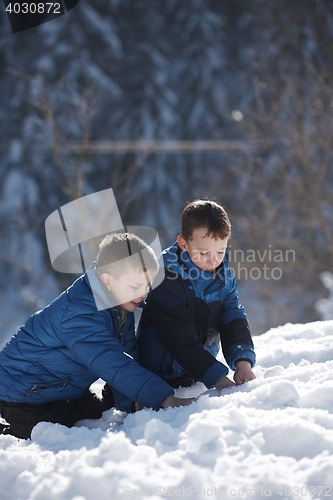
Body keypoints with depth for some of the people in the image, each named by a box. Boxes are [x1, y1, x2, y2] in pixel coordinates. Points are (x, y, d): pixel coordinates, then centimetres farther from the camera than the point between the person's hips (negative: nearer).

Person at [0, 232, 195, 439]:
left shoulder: (120, 302, -6)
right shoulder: (79, 316, -37)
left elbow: (126, 355, -3)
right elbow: (115, 367, -44)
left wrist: (131, 406, -11)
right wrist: (166, 399, -49)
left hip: (70, 389, 9)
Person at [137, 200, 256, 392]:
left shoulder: (224, 276, -1)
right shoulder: (166, 281, -24)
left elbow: (234, 320, -6)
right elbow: (179, 340, -28)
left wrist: (243, 362, -26)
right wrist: (217, 377, -34)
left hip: (202, 372, 6)